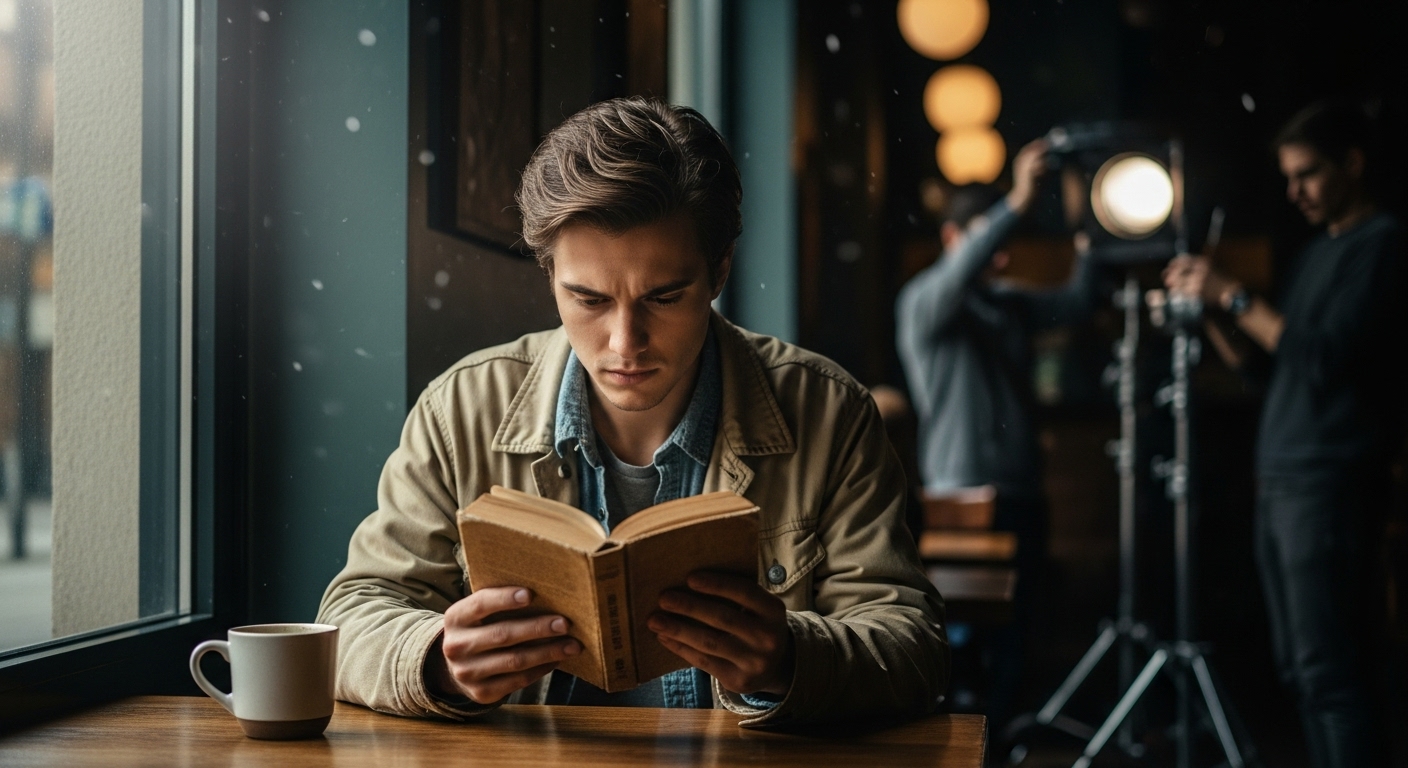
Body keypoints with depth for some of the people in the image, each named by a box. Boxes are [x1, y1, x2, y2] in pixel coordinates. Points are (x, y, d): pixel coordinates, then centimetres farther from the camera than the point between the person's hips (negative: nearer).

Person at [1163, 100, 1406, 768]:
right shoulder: (1318, 251, 21)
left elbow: (1326, 356, -17)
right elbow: (1267, 358, 22)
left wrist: (1233, 296, -14)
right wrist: (1206, 303, 9)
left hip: (1330, 483, -9)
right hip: (1279, 480, 9)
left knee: (1328, 670, -11)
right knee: (1299, 667, 10)